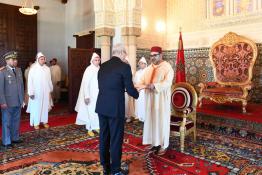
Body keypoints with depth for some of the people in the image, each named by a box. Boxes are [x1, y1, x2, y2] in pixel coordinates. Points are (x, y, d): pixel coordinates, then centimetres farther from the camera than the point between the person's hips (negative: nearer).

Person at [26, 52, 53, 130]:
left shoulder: (47, 69, 3)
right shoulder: (33, 69, -9)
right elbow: (30, 81, -10)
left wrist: (50, 90, 12)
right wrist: (31, 92, -14)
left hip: (45, 91, 4)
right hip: (36, 92, -4)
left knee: (45, 106, 11)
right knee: (36, 107, 5)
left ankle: (44, 121, 23)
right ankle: (36, 123, 16)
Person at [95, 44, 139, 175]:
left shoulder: (103, 66, 10)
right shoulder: (124, 66, -9)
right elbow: (130, 89, -10)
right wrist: (137, 94, 13)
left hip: (101, 106, 6)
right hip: (115, 108, -6)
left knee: (103, 137, 16)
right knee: (116, 139, 6)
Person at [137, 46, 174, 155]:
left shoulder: (167, 67, -7)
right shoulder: (148, 68, 11)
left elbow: (167, 83, -20)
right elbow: (142, 81, 5)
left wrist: (154, 85, -33)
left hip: (162, 99, -6)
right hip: (150, 99, 6)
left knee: (162, 120, 2)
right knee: (151, 120, 9)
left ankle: (163, 145, 15)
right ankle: (154, 142, 22)